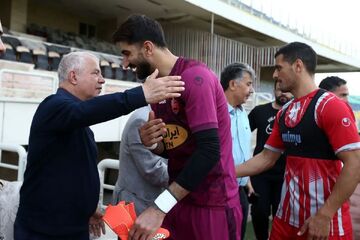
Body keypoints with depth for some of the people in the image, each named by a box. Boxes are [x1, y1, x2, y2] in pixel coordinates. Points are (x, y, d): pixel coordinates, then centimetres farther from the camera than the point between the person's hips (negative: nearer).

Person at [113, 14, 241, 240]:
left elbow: (209, 151, -25)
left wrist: (160, 206, -25)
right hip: (178, 200, 7)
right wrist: (151, 144, -10)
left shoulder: (194, 76, -17)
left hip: (212, 203, -7)